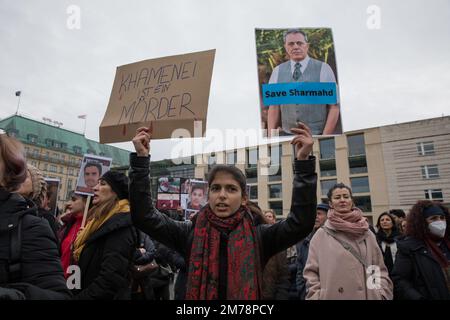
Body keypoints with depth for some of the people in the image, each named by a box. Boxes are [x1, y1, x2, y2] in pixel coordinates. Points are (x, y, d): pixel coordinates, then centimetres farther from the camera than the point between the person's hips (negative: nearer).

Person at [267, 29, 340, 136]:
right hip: (287, 137, 2)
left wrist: (325, 138, -9)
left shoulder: (323, 69, 1)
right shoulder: (277, 72, 7)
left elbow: (334, 106, -1)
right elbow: (274, 107, 6)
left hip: (317, 136, -1)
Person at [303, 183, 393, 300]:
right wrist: (317, 297, -12)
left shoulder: (367, 234, 5)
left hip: (368, 296, 2)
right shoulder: (321, 235, -3)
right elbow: (311, 273, -3)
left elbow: (380, 270, 8)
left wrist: (380, 295, -4)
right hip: (333, 295, -2)